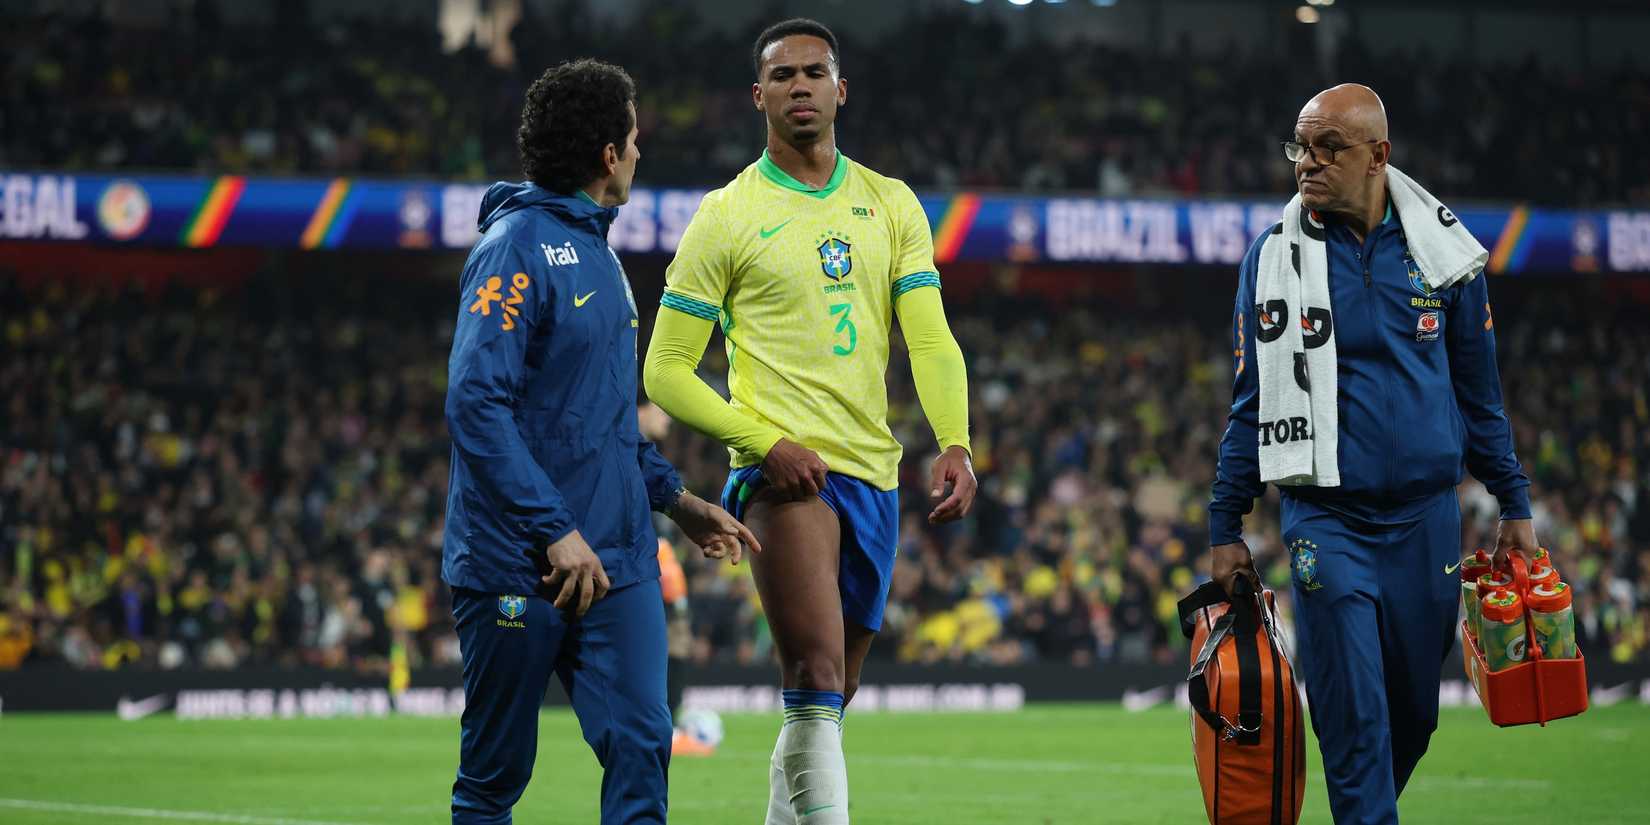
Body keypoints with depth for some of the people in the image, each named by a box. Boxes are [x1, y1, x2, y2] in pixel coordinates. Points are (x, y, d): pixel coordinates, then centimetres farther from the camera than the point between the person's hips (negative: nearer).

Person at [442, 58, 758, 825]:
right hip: (517, 568, -7)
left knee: (641, 745, -6)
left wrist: (673, 496, 18)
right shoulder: (517, 247, -13)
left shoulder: (597, 251, 16)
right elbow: (475, 402, -22)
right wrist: (556, 531, -25)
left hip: (615, 560, 7)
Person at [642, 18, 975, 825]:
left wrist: (954, 444, -12)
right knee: (815, 684, -21)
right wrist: (765, 443, -13)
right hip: (788, 472, -5)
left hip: (873, 475, 5)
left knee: (826, 700, 12)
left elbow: (931, 341, 6)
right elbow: (666, 372, 1)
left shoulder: (891, 206, 13)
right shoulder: (726, 216, 1)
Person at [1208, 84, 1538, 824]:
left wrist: (1514, 506, 10)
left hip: (1427, 518, 2)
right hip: (1327, 520, -2)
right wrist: (1225, 528, 3)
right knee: (1355, 723, -8)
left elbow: (1479, 394, 10)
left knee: (1413, 718, 9)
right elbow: (1250, 404, 4)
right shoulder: (1273, 256, -1)